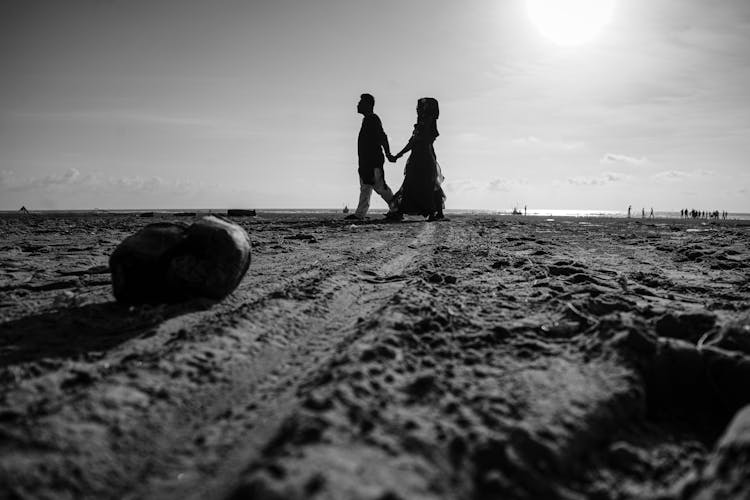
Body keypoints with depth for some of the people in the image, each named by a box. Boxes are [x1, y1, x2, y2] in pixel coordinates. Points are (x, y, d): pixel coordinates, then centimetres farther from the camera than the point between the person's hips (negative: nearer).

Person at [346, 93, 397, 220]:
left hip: (374, 161, -10)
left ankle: (397, 209, -1)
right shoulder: (367, 120, 19)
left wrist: (388, 155, -23)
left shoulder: (373, 119, -9)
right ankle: (359, 214, 7)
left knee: (380, 186, -9)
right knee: (365, 188, 7)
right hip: (366, 161, 10)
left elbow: (382, 137, -17)